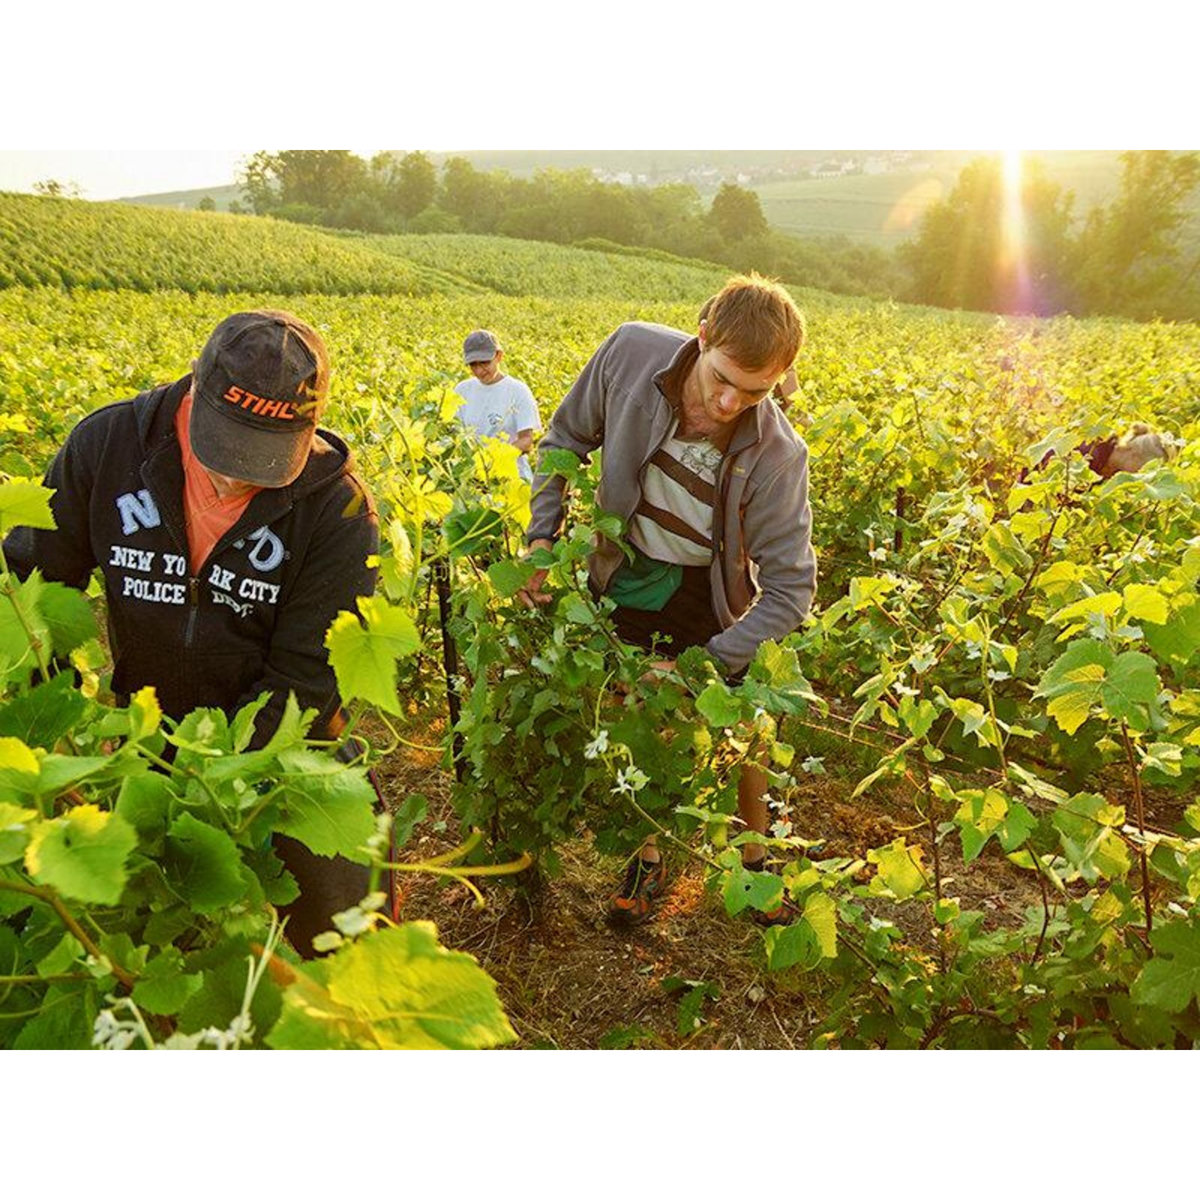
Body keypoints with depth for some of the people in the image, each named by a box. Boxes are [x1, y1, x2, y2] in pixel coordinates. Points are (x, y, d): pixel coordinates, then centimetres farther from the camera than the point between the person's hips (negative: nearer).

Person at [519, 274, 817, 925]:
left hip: (710, 605, -1)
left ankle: (756, 858, 38)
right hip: (623, 583, 2)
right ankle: (647, 857, 36)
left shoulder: (775, 458, -28)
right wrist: (541, 535, -11)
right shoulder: (631, 352, -23)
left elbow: (790, 590, -21)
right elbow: (566, 439, -4)